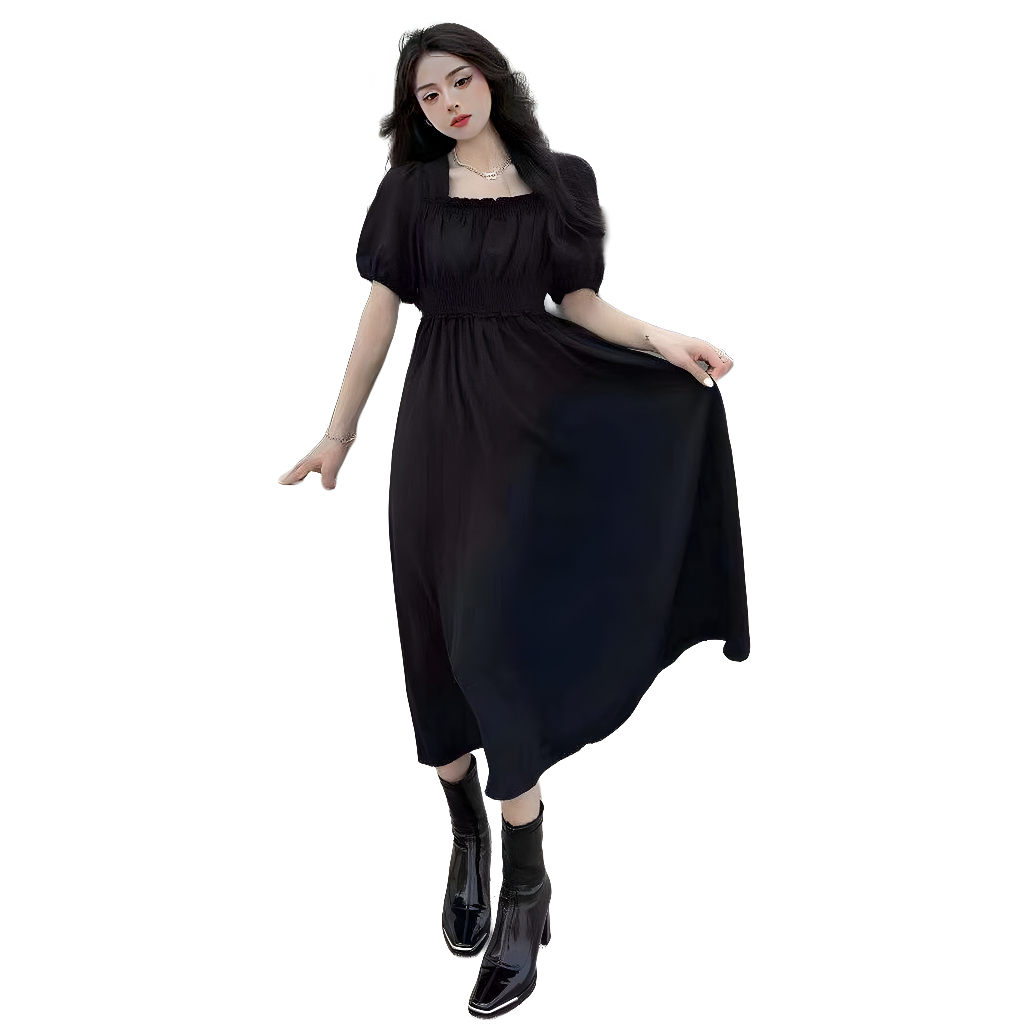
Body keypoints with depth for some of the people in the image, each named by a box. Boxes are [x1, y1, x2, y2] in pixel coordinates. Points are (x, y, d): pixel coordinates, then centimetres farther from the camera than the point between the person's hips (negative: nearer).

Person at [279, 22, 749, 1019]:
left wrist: (660, 341, -13)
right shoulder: (410, 189, 7)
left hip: (527, 418, -2)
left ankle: (525, 889, -1)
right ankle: (466, 836, 23)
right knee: (439, 633, 3)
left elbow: (580, 305, 5)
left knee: (490, 632, -10)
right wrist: (339, 434, 7)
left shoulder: (560, 181, 5)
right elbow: (380, 313, 6)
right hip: (437, 418, 2)